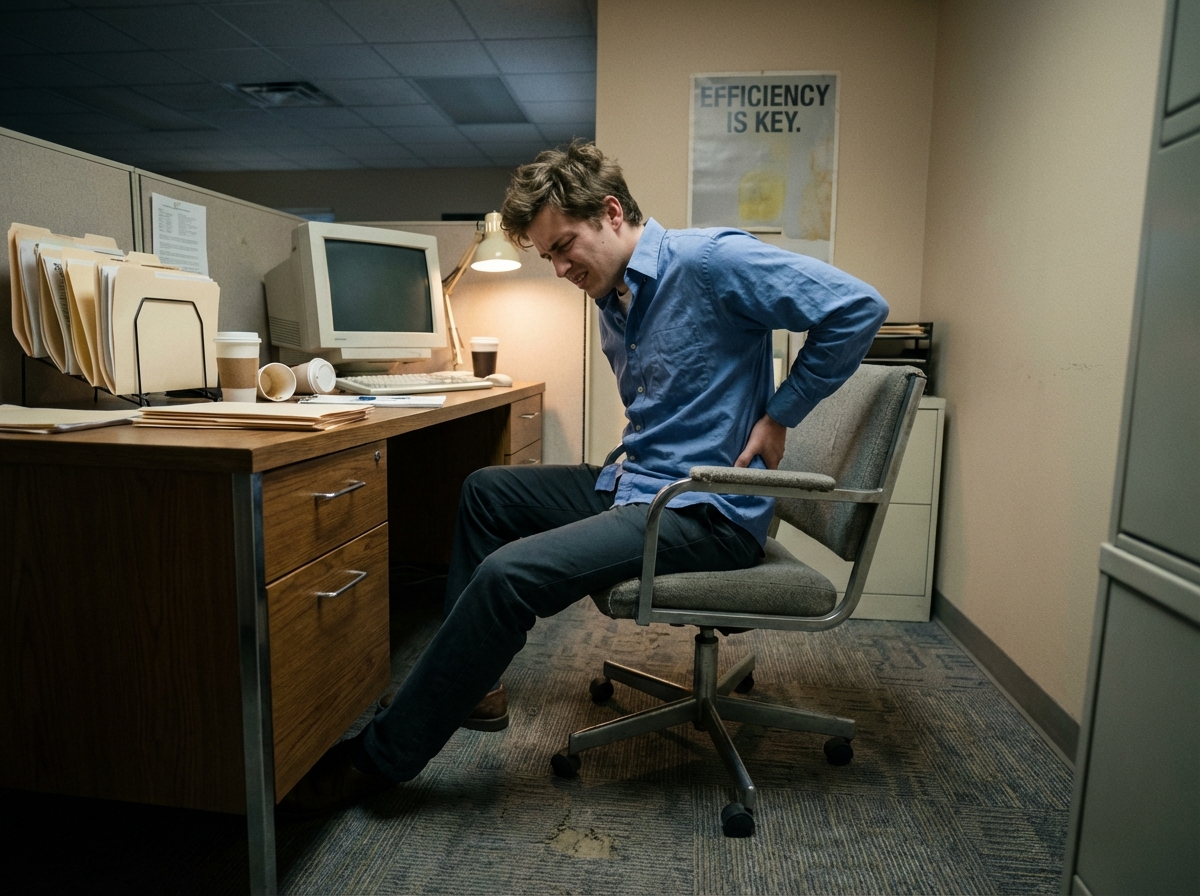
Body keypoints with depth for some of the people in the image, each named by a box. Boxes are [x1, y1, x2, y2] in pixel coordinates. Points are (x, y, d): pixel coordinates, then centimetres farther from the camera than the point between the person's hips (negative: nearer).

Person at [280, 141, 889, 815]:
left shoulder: (712, 261, -15)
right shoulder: (616, 303, 13)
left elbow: (858, 307, -18)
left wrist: (778, 416, -15)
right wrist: (634, 459, 7)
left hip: (708, 512, -10)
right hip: (635, 484, 10)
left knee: (510, 574, -24)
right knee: (486, 491, 16)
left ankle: (379, 759, -6)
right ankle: (470, 679, 19)